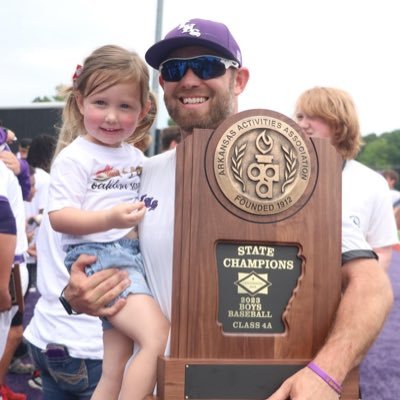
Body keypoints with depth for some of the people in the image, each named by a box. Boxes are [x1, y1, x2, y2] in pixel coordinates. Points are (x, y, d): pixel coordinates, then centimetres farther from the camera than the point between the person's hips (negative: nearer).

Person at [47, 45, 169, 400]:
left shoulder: (136, 156, 14)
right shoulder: (74, 157, -7)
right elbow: (59, 217, -14)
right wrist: (110, 219, -27)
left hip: (133, 255, 8)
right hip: (97, 255, -7)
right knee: (159, 338, -24)